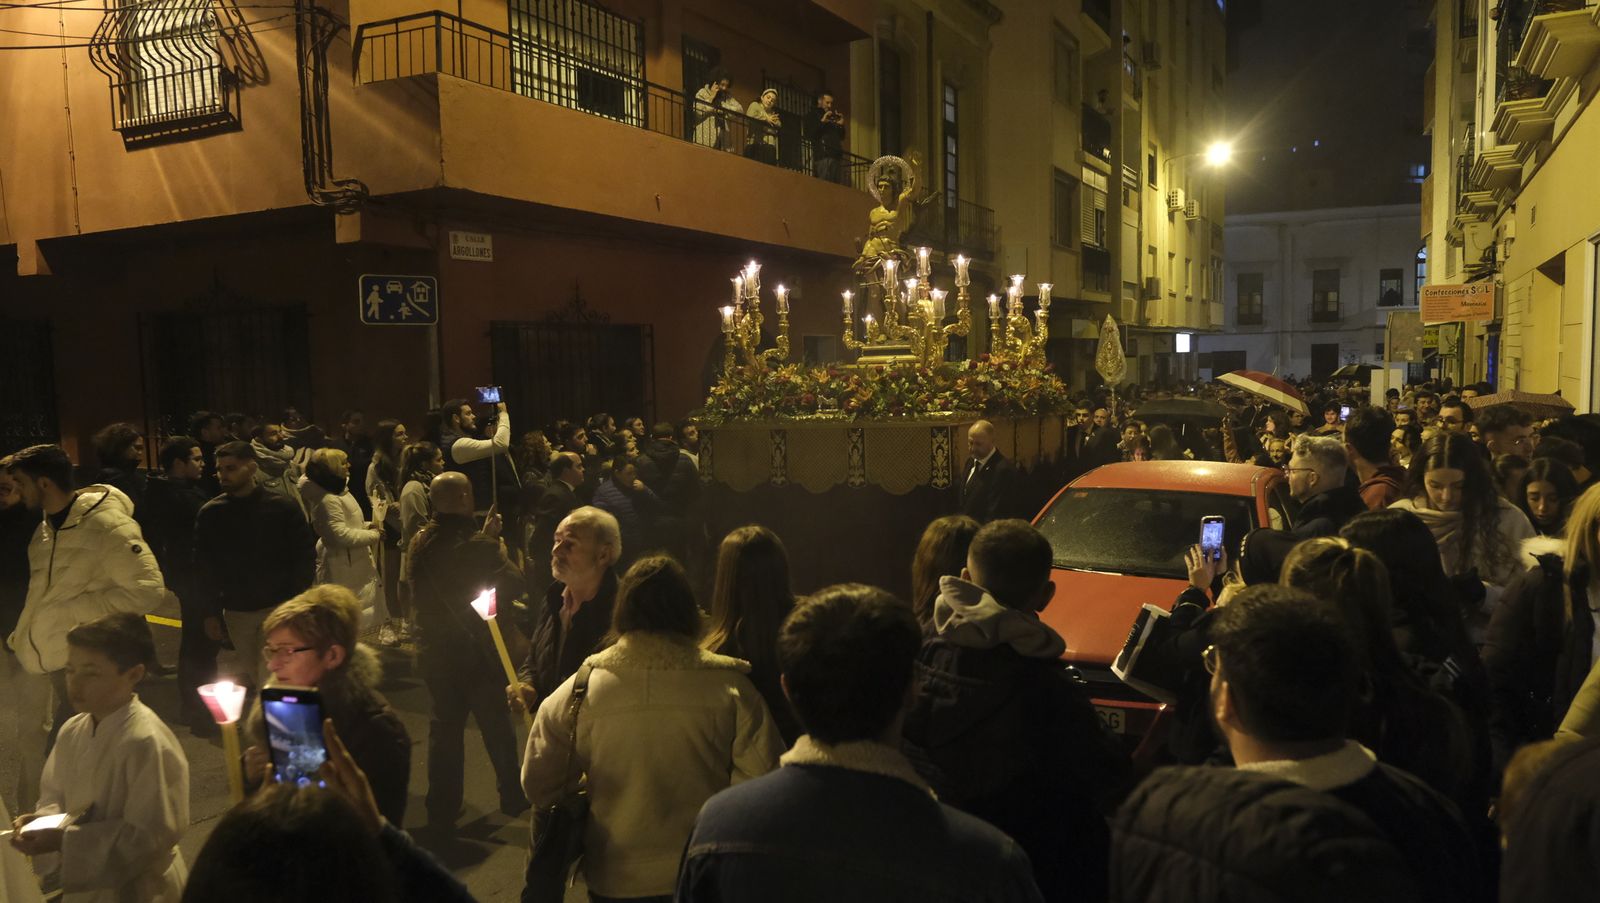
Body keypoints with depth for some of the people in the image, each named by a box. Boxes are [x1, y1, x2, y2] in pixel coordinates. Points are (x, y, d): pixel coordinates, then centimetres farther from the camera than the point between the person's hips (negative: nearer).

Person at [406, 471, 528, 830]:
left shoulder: (420, 543, -3)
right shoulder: (477, 545, -22)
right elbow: (514, 584, -15)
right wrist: (497, 544, -5)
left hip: (435, 651, 5)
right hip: (476, 652, -4)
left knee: (444, 727, 15)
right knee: (496, 726, 13)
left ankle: (442, 811, 22)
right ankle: (513, 797, 28)